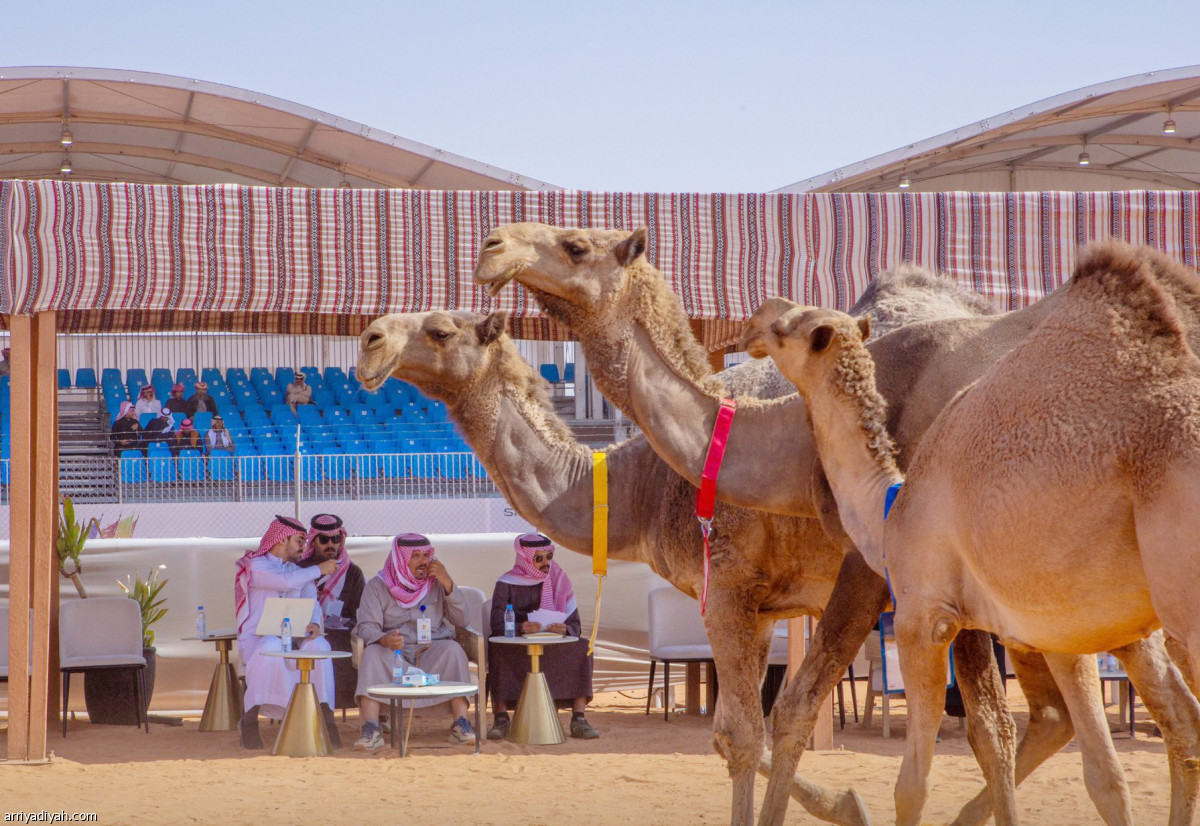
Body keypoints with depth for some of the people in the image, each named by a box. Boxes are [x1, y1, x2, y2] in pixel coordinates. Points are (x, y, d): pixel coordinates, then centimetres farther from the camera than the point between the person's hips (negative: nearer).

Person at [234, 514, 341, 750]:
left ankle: (326, 721, -30)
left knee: (319, 645, -27)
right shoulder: (254, 565, 1)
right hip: (256, 639, -5)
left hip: (291, 639, 5)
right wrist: (319, 570, -10)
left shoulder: (300, 571, 21)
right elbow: (286, 581, -19)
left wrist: (314, 624, -19)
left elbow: (312, 602, 3)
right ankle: (249, 720, -30)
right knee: (271, 647, -39)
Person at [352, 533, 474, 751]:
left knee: (453, 649, -30)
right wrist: (384, 639, -31)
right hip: (392, 653, -1)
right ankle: (371, 729, -41)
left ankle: (461, 722, -33)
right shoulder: (378, 586, 5)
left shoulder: (436, 584, 11)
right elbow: (367, 626, -7)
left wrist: (447, 584, -7)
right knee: (372, 653, -32)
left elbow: (461, 620, 4)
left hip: (432, 651, 1)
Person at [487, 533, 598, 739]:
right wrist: (521, 628, -33)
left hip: (553, 649, 2)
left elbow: (575, 625, 1)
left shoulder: (559, 581, 6)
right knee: (497, 650, -33)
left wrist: (565, 629, -24)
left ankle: (579, 719, -26)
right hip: (515, 651, -2)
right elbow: (497, 625, -12)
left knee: (581, 649, -25)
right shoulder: (507, 584, -1)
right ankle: (501, 718, -29)